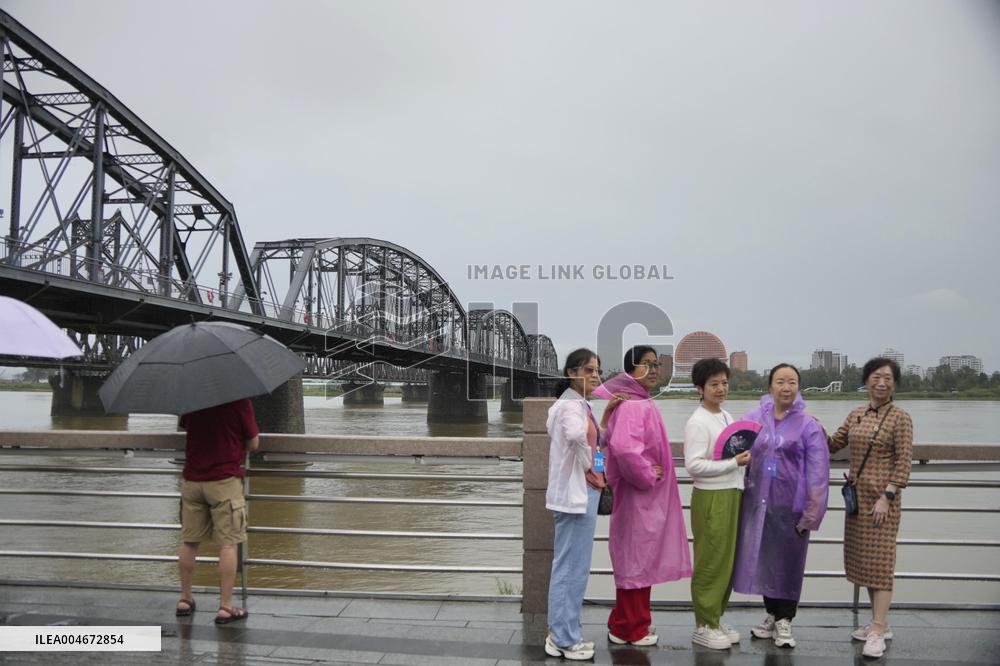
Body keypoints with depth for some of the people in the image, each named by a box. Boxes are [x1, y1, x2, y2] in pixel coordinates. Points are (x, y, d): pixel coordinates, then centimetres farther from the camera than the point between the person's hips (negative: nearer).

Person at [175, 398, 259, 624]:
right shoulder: (239, 402, -10)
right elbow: (253, 444, -4)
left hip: (191, 480, 5)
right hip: (225, 480, -5)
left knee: (189, 541, 14)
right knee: (228, 544, -1)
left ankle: (185, 600, 24)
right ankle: (225, 607, 0)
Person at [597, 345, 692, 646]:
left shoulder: (642, 401, 11)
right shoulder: (632, 405, -21)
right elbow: (624, 448, -36)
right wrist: (648, 477, -21)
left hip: (649, 497, 10)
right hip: (638, 496, -10)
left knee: (640, 560, 17)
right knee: (636, 560, 2)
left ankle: (624, 626, 29)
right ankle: (630, 630, 15)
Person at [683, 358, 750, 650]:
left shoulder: (727, 417, 13)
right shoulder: (698, 423, -13)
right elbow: (694, 465, -20)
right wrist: (734, 463, -20)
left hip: (732, 495, 8)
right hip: (711, 498, -8)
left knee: (728, 561, 14)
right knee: (711, 563, -2)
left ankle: (716, 618, 26)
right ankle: (704, 626, 10)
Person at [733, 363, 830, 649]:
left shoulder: (808, 425, -5)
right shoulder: (753, 418, 3)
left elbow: (817, 472, -7)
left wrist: (811, 514, -11)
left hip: (790, 505, -3)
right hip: (758, 503, 3)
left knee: (787, 562, 7)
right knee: (763, 560, 12)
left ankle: (784, 621, 24)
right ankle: (771, 615, 30)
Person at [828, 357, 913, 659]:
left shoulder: (900, 418, -8)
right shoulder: (857, 414, 10)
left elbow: (904, 463, -12)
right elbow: (833, 446, 15)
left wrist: (886, 497, -17)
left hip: (882, 497, -7)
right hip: (857, 495, 7)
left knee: (880, 560, -6)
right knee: (862, 558, 11)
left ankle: (878, 632, -2)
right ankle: (879, 622, 24)